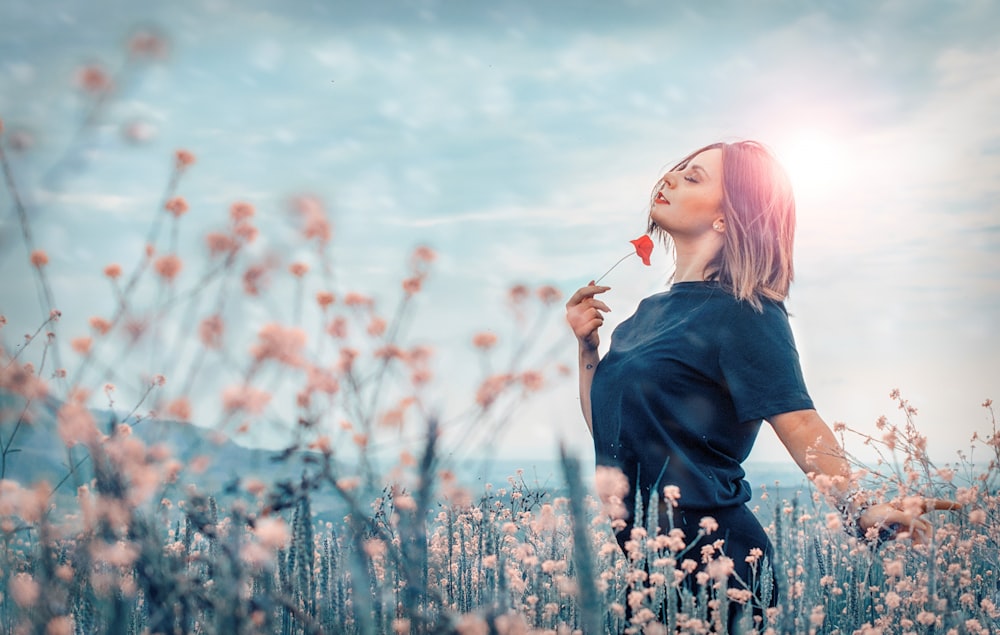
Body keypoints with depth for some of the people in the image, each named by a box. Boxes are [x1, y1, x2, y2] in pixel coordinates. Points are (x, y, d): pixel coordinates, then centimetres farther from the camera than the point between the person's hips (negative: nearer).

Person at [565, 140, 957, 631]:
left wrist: (857, 509, -35)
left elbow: (800, 425, -21)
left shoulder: (743, 313, -10)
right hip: (636, 552, 8)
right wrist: (587, 345, 6)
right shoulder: (652, 310, 13)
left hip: (708, 554, -7)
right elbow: (605, 429, 17)